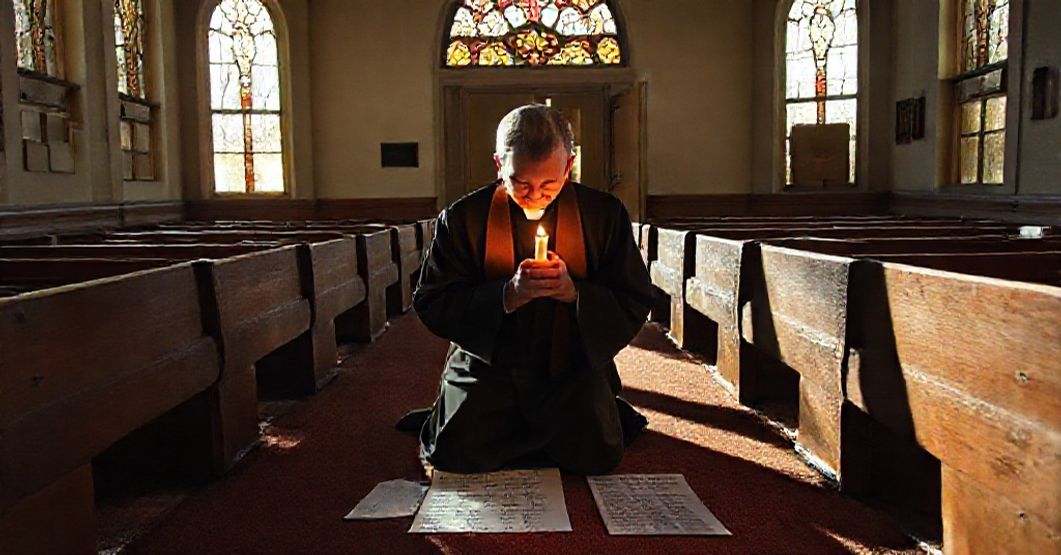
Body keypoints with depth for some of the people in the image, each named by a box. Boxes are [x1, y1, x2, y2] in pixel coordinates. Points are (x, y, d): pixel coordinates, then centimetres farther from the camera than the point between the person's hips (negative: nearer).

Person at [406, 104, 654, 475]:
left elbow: (635, 306, 0)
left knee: (597, 454, -19)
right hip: (488, 366, 0)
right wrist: (508, 294, -22)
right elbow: (431, 305, -6)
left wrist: (573, 291, -19)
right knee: (457, 454, -19)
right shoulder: (462, 218, -4)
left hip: (573, 370, 1)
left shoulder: (605, 215, -2)